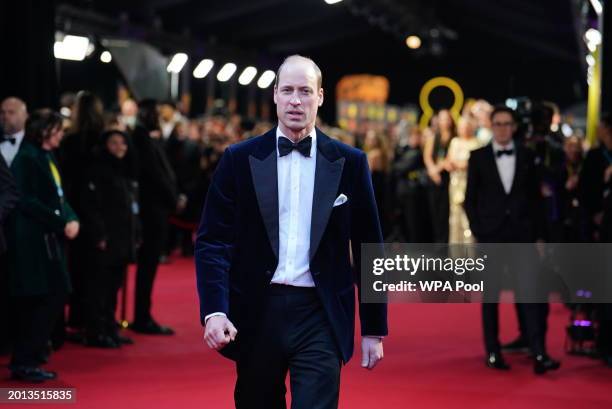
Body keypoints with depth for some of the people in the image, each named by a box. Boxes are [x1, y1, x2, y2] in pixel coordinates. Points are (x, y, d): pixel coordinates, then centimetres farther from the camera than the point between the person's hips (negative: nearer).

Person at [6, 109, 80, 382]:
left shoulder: (48, 157, 15)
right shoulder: (27, 158, -12)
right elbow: (27, 201, -18)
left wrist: (72, 219, -3)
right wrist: (62, 222, -17)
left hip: (49, 237, 9)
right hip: (32, 239, -9)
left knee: (54, 296, 8)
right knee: (48, 297, -8)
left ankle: (27, 359, 15)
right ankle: (24, 361, 0)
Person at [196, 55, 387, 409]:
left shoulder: (350, 163, 3)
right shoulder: (240, 159, 2)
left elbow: (368, 248, 6)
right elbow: (214, 241, -1)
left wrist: (374, 329, 5)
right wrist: (214, 311, -16)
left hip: (319, 316, -1)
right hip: (257, 313, 1)